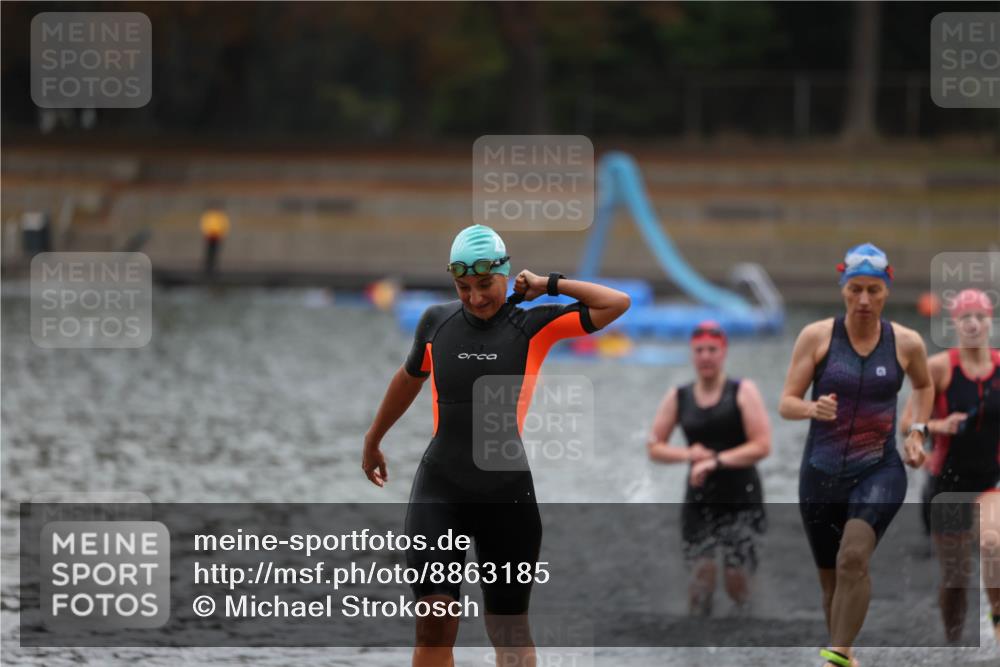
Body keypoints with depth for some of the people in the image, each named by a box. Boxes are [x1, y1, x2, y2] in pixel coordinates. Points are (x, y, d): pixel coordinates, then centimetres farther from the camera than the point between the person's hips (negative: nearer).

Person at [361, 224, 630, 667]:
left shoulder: (534, 326, -1)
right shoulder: (436, 322, 6)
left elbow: (617, 303, -8)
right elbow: (409, 378, 26)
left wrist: (548, 284, -4)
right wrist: (373, 440, 37)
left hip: (507, 492, -1)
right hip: (439, 489, 1)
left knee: (509, 628, 7)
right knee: (434, 621, -11)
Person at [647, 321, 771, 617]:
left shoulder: (742, 392, -3)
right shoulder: (678, 397, 6)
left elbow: (762, 446, -10)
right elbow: (655, 447, 9)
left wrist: (716, 461, -17)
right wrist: (688, 454, -10)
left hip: (741, 499, -2)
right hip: (699, 499, 2)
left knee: (736, 578, -5)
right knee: (702, 571, -11)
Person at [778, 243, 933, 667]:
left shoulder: (906, 343, 0)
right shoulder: (817, 337, -4)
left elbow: (924, 386, 22)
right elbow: (786, 403, -5)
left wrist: (916, 432, 9)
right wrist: (812, 409, -26)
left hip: (880, 472, -2)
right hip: (821, 473, 2)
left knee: (853, 558, -26)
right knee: (830, 579, 11)